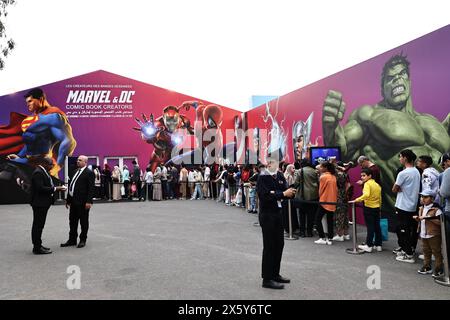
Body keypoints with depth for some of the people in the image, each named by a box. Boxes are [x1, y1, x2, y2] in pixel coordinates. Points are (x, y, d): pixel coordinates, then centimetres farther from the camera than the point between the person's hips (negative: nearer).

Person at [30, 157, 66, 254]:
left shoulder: (43, 172, 15)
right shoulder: (38, 173, -17)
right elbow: (40, 188, -25)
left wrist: (57, 187, 4)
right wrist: (55, 189, -20)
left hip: (43, 203, 10)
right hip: (39, 203, -10)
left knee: (39, 225, 15)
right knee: (38, 225, -3)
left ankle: (37, 245, 24)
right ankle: (37, 248, 3)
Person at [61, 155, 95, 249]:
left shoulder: (89, 173, -9)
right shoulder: (75, 172, 15)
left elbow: (91, 188, -15)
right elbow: (70, 186, 17)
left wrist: (89, 201, -21)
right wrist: (68, 200, 15)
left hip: (83, 202, -8)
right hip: (73, 201, 8)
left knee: (84, 222, 5)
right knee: (72, 221, 14)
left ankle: (83, 240, 16)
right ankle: (72, 240, 25)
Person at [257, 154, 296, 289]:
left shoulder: (280, 175, 7)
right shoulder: (262, 177, -12)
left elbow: (285, 191, 3)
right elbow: (265, 195, -23)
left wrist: (290, 192, -19)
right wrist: (283, 194, -23)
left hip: (278, 213, 7)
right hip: (267, 214, -7)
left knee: (279, 244, 14)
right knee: (269, 246, -1)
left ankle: (275, 274, 29)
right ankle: (267, 279, 10)